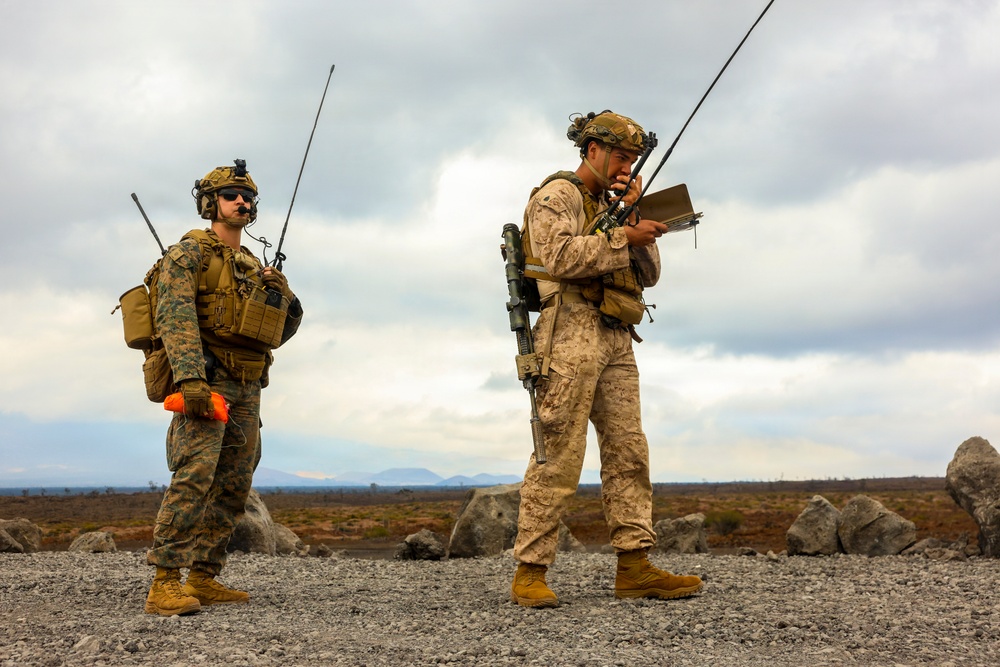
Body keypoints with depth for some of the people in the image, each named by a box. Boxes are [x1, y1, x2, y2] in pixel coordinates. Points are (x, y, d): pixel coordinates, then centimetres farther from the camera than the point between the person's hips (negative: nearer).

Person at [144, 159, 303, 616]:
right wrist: (190, 377, -29)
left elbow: (285, 329, 21)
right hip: (203, 385, -8)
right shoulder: (189, 252, -1)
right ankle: (165, 584, -21)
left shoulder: (254, 267, 22)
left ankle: (203, 578, 11)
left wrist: (282, 294, -2)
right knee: (195, 475, -20)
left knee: (232, 488, 5)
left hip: (246, 392, 8)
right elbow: (175, 315, -15)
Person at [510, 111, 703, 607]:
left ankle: (634, 568, 5)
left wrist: (636, 218, 7)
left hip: (616, 340, 9)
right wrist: (624, 237, -14)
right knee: (559, 455, -11)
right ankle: (530, 573, -7)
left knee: (628, 451, 3)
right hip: (573, 329, -9)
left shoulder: (610, 206, 26)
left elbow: (648, 275, 18)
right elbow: (559, 256, -16)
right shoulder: (558, 194, 2)